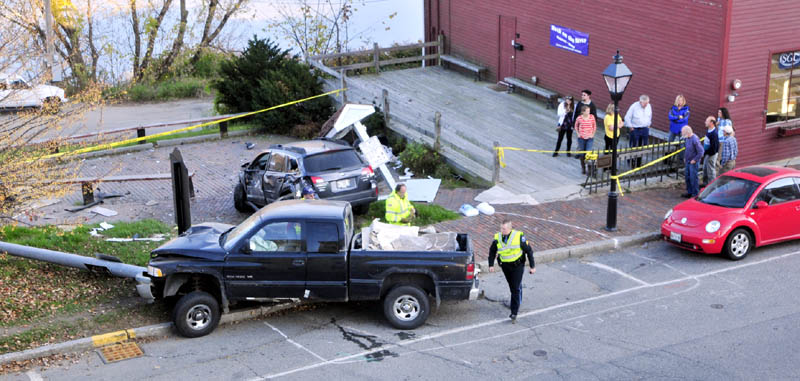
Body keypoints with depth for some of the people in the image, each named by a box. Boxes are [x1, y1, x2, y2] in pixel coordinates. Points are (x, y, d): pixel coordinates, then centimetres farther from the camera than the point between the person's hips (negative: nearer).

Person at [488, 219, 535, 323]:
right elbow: (492, 251, 9)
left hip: (517, 265, -4)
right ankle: (518, 301, 45)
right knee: (512, 287, 18)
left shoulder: (519, 236, -18)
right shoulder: (497, 237, -9)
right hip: (505, 266, 4)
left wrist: (532, 266, -5)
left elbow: (529, 251, -7)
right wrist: (491, 265, 0)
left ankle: (514, 314, -9)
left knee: (516, 289, -9)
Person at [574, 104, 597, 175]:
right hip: (581, 138, 0)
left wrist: (593, 134, 2)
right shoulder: (579, 118, -8)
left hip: (589, 138, 0)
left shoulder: (592, 117, -5)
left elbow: (594, 126, 8)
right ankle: (583, 168, 22)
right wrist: (578, 133, 1)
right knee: (582, 154, 9)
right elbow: (576, 126, 10)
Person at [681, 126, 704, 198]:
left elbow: (700, 152, -22)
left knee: (693, 178, -3)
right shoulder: (687, 138, 5)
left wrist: (694, 160, -17)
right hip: (687, 162, 9)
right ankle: (689, 192, 27)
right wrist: (685, 158, 15)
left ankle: (695, 194, 7)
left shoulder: (695, 139, -22)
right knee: (687, 176, 15)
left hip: (693, 162, -9)